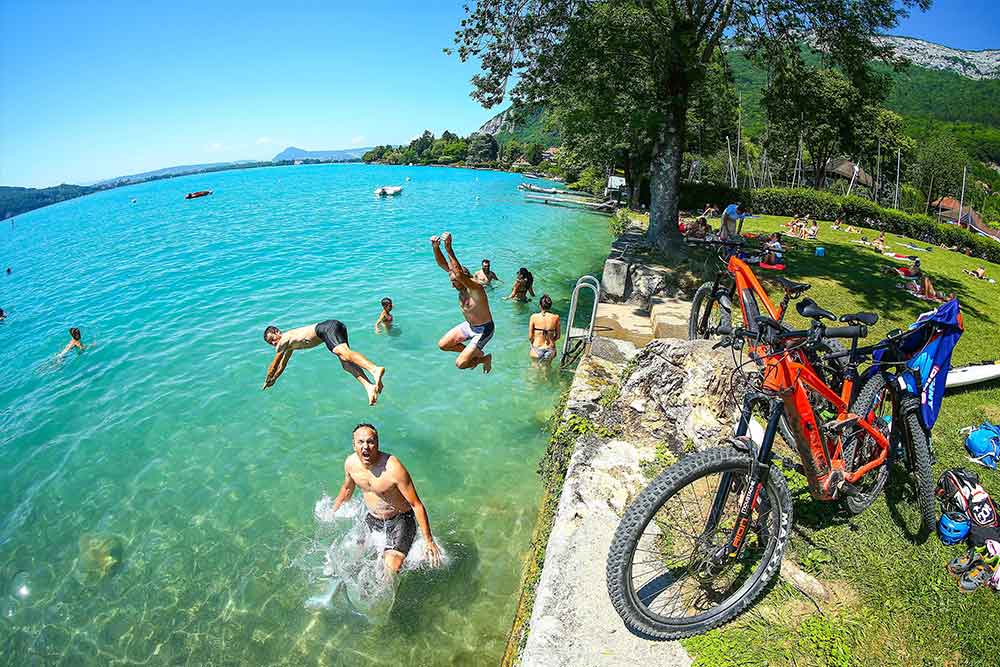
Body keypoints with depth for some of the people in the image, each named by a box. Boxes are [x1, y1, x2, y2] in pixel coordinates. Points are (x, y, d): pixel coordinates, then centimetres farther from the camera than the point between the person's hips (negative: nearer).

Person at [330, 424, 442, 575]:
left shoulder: (394, 468, -31)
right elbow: (347, 489, 13)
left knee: (390, 570, -18)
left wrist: (428, 541, -21)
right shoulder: (350, 463, -12)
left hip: (400, 520, -6)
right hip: (372, 519, 6)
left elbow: (416, 505, -24)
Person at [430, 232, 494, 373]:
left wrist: (448, 249, -56)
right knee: (442, 345, 11)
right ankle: (475, 353, 24)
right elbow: (442, 264, -9)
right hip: (469, 325, 9)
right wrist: (436, 248, -26)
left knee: (460, 364, -13)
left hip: (483, 330, -9)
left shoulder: (476, 288, -31)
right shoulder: (462, 283, -7)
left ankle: (485, 358, 16)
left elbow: (459, 273, -50)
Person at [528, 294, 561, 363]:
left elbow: (530, 337, -3)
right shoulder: (556, 317, -5)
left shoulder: (534, 317, -7)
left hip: (537, 351, 0)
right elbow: (557, 336, 4)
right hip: (550, 351, 1)